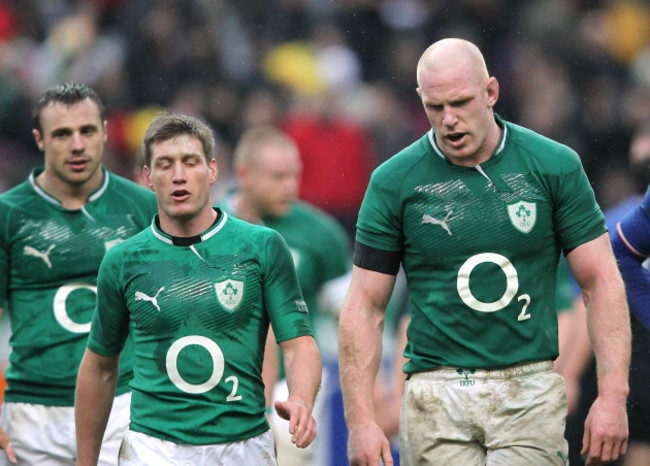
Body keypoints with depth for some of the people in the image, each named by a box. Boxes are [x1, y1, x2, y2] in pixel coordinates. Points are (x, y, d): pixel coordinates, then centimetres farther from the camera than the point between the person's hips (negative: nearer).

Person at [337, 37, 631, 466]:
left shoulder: (554, 166, 2)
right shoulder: (394, 182, 2)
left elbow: (602, 282, 3)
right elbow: (365, 306, 4)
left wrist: (612, 397, -6)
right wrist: (360, 420, -4)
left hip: (530, 396, 0)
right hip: (437, 395, 1)